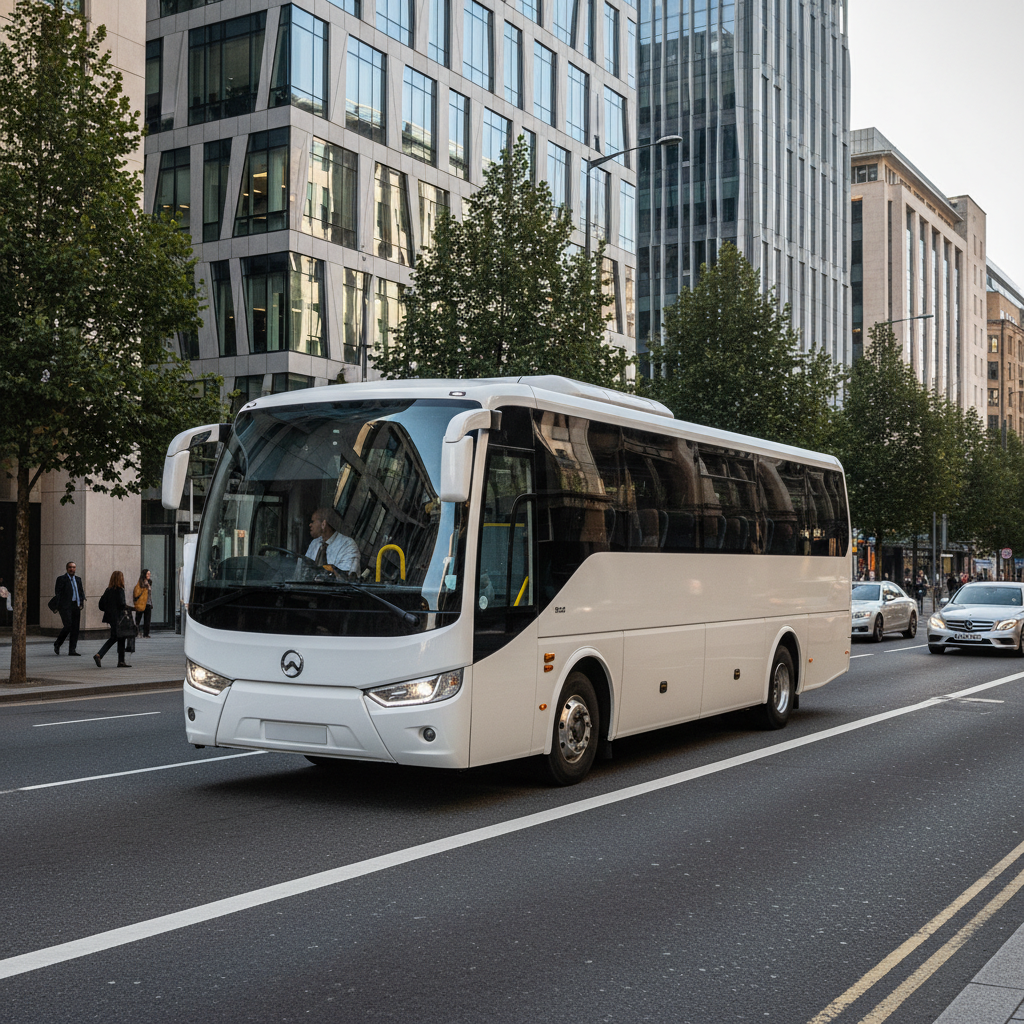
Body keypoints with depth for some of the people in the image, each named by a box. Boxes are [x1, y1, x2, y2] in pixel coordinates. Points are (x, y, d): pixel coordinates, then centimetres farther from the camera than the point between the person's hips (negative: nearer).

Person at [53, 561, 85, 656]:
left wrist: (82, 601, 1)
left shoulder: (78, 579, 18)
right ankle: (57, 644, 7)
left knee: (75, 629, 2)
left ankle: (72, 650, 5)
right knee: (68, 626, -16)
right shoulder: (61, 579, 1)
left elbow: (81, 591, 19)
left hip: (76, 606, 6)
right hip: (65, 606, -6)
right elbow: (57, 592, -4)